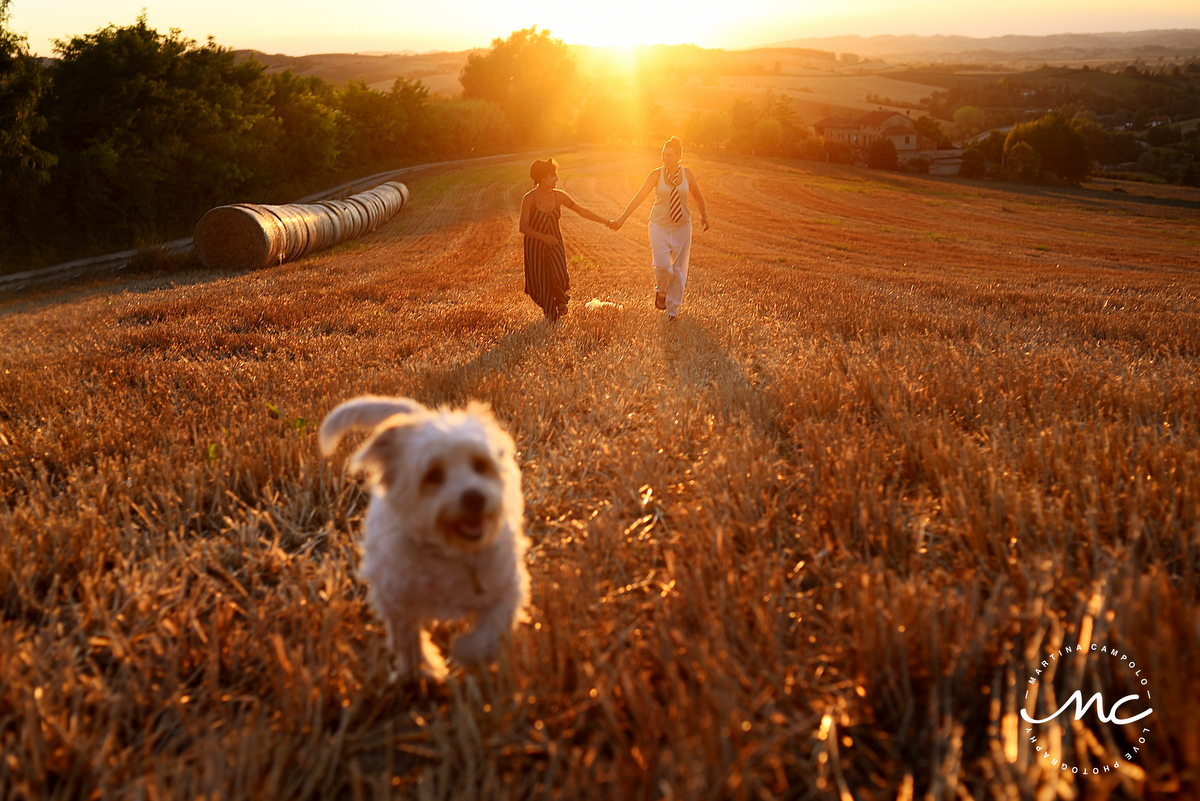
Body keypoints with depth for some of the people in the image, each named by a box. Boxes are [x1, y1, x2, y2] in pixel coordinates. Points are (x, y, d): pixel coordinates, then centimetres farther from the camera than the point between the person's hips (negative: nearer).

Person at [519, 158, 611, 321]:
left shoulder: (559, 196, -5)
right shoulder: (529, 198, -16)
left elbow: (581, 210, 3)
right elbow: (523, 227, -21)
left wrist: (606, 221, 2)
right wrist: (543, 237, -35)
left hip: (555, 243, 2)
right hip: (535, 245, -2)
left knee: (560, 278, -16)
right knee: (542, 282, 1)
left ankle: (561, 298, 21)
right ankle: (550, 314, 30)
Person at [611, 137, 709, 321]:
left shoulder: (687, 173, -3)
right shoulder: (656, 174, -7)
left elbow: (698, 197, 13)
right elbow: (639, 197, -7)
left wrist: (704, 216, 12)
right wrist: (622, 219, -11)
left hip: (682, 226, 2)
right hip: (659, 225, -2)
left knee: (679, 269, 3)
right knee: (662, 265, -18)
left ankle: (673, 309, 18)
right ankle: (661, 291, 15)